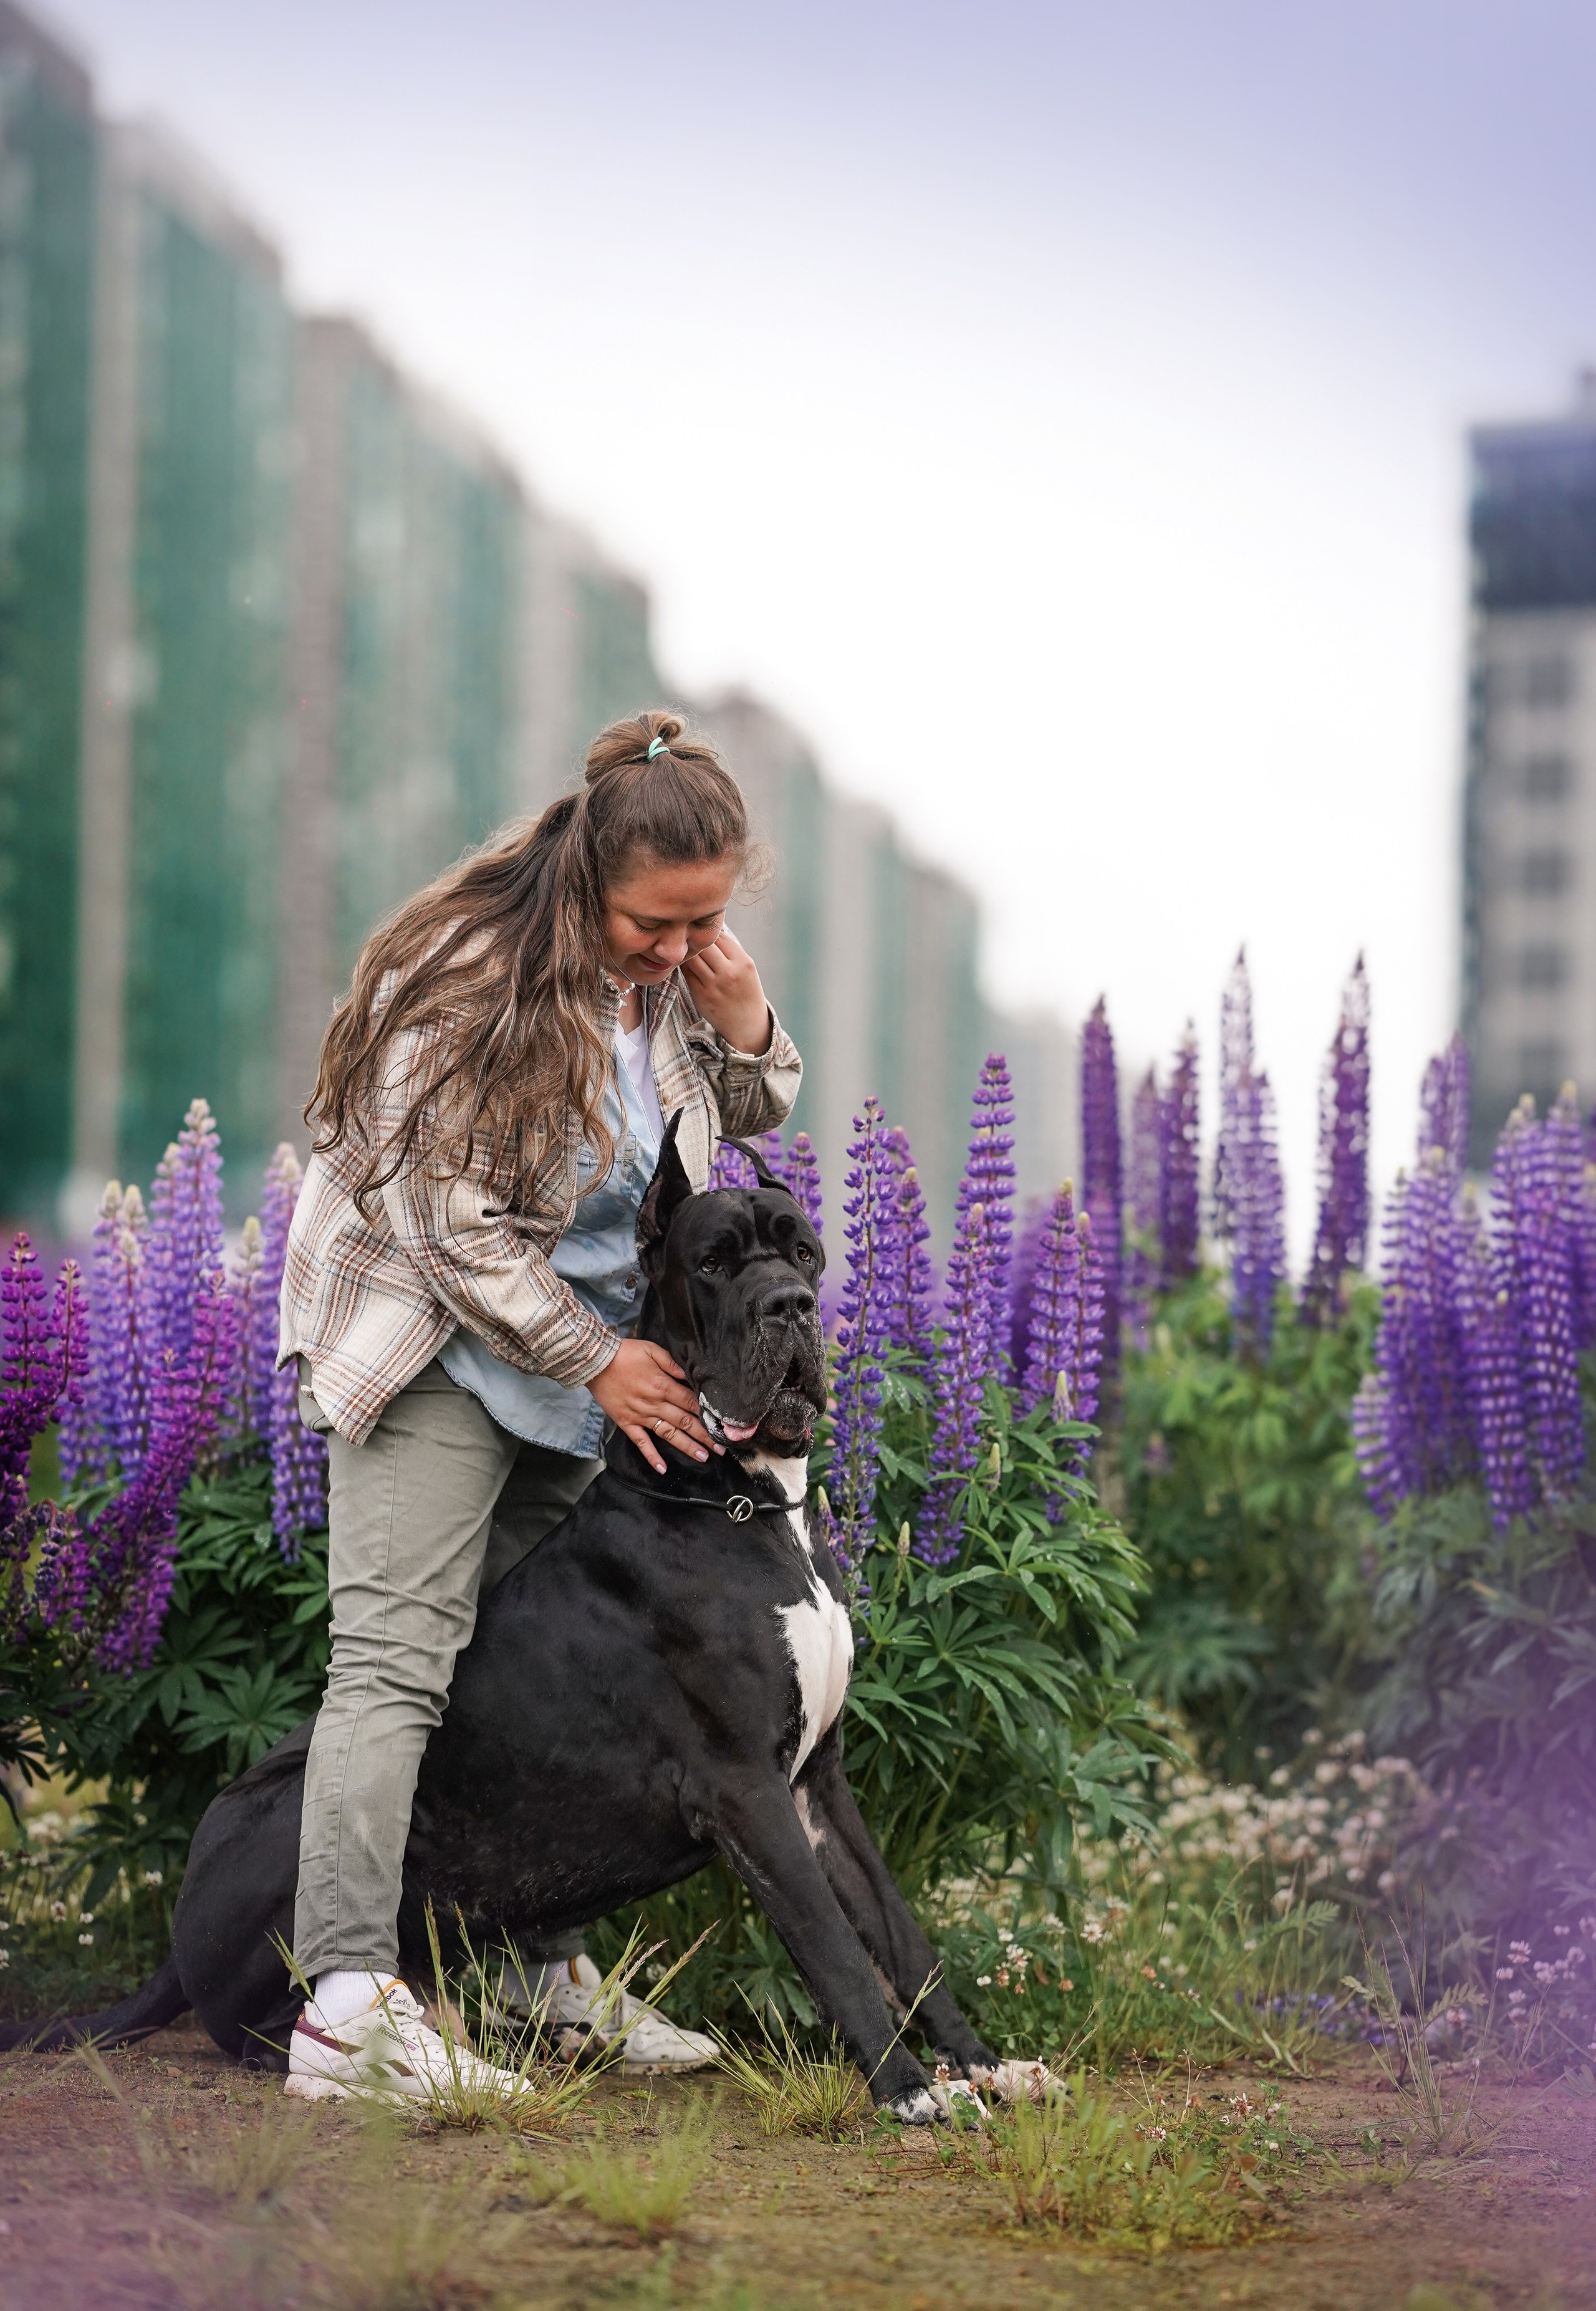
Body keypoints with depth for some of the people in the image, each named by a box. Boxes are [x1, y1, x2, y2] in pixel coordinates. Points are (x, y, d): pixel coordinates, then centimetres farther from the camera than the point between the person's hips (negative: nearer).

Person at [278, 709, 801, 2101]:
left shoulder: (678, 968, 1)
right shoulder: (467, 980, -21)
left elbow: (752, 1115, 17)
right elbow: (451, 1223, -20)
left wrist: (743, 1026, -5)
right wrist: (597, 1361, -17)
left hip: (600, 1351, 7)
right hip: (441, 1346, -7)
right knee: (398, 1660, -14)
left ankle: (548, 1968, 18)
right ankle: (348, 2008, -20)